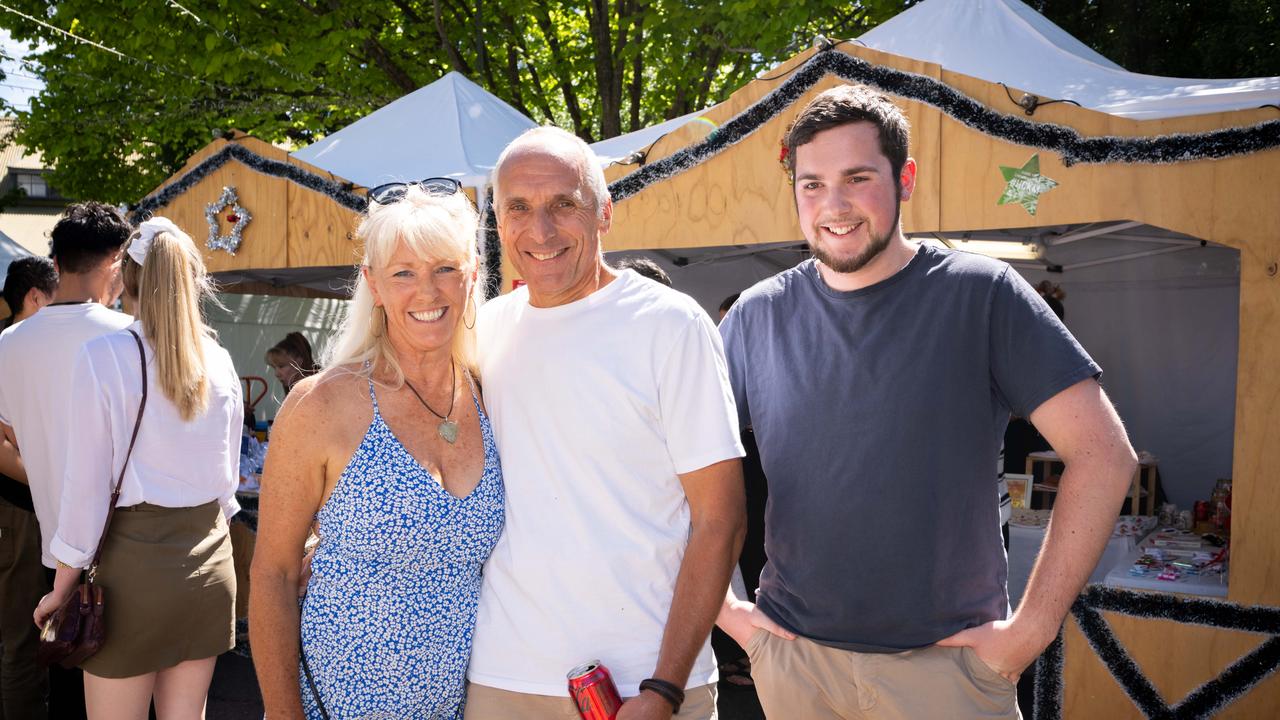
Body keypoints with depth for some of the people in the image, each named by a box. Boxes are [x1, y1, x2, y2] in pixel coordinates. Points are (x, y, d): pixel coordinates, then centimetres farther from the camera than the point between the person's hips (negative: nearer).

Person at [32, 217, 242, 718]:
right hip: (210, 558, 4)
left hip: (136, 555, -4)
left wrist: (64, 586, 0)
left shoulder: (104, 357, -11)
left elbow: (87, 484, -9)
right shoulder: (218, 361, 2)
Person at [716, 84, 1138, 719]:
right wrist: (720, 607, 0)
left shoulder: (981, 294, -8)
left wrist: (1034, 625, -11)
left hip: (947, 659, -2)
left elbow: (1103, 454, -10)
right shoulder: (759, 315, -1)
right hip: (791, 655, 3)